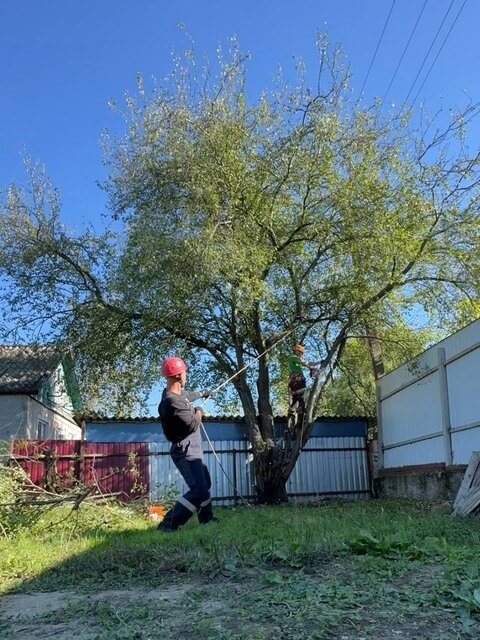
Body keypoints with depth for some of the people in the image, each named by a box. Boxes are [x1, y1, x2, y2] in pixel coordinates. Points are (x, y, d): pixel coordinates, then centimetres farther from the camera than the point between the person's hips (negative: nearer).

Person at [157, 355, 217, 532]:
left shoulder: (178, 393, 5)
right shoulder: (171, 401, -27)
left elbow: (188, 395, 31)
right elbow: (193, 424, -24)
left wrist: (203, 393, 48)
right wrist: (199, 413, -3)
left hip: (192, 450, 11)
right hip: (186, 452, -11)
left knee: (205, 484, 26)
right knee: (200, 491, -22)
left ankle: (206, 518, 40)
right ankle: (168, 524, -19)